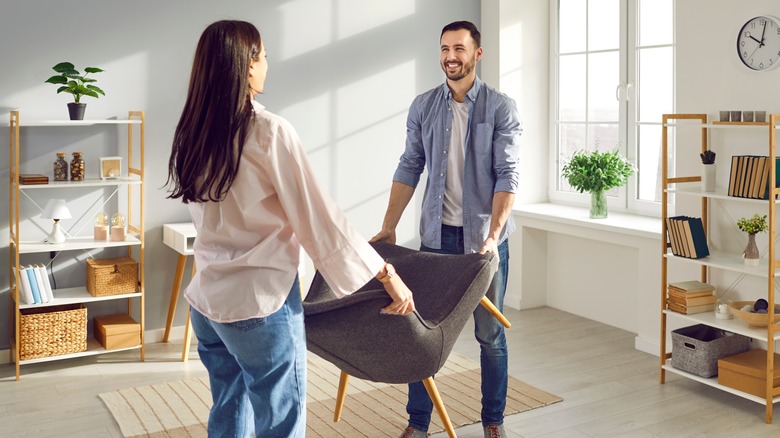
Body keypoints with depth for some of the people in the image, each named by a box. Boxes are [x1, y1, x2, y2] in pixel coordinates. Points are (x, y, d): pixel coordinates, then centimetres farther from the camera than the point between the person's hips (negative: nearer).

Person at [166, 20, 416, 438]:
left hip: (206, 298, 7)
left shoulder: (191, 134, 4)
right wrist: (386, 274, -7)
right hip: (261, 302, -7)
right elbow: (317, 217, -15)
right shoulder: (270, 131, -15)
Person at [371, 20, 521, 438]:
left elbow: (507, 175, -10)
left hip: (485, 236, -2)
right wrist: (388, 228, 1)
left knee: (490, 333, 8)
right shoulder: (423, 106, 5)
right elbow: (409, 168, 6)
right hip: (437, 234, 3)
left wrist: (493, 235, -20)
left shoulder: (500, 108, -5)